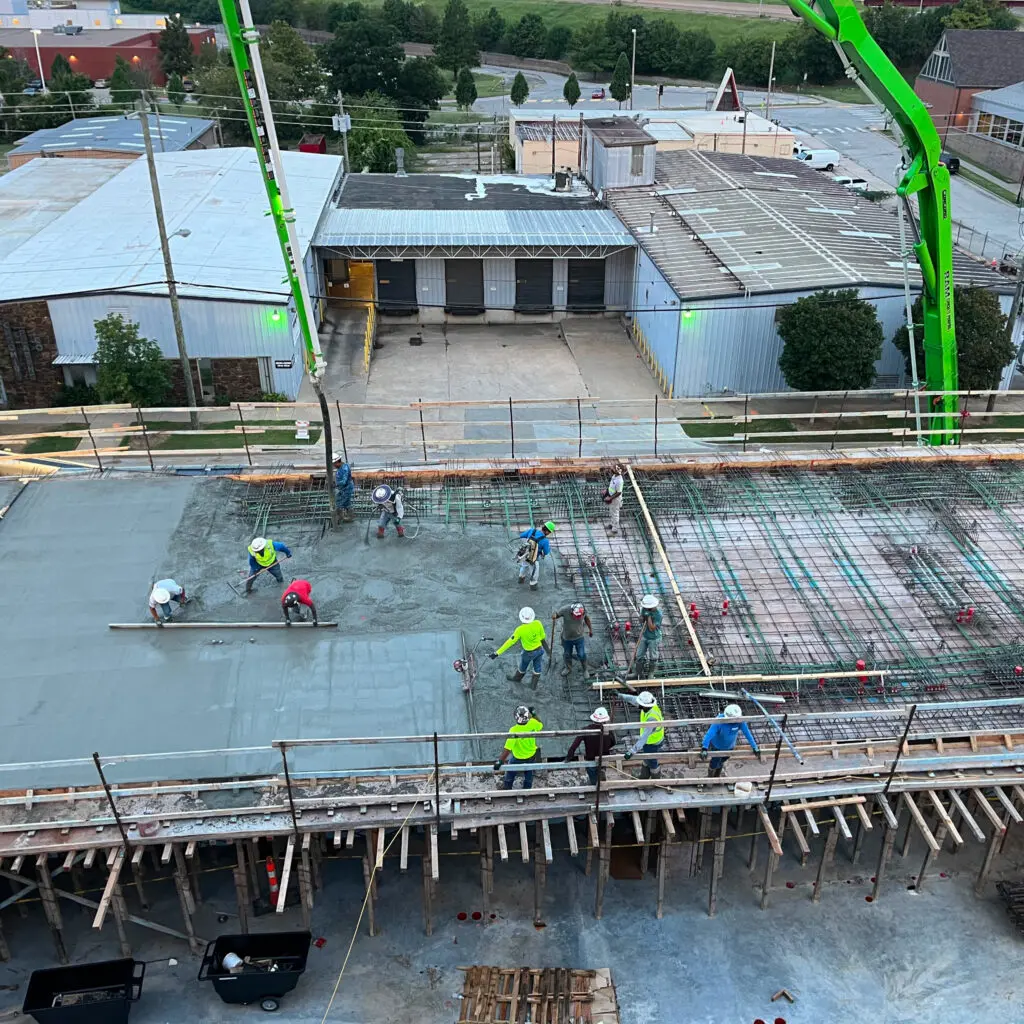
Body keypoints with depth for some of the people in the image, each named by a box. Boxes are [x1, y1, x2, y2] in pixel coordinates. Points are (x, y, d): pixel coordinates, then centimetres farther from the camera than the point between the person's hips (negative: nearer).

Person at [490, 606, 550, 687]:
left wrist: (497, 652, -25)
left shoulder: (520, 630, -31)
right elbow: (543, 637, -8)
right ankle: (534, 684, 42)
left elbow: (510, 642, -29)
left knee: (523, 667, 28)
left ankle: (517, 678, 54)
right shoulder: (538, 623, -23)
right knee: (537, 668, 24)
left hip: (529, 653, -2)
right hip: (539, 649, 2)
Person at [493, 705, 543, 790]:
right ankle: (526, 789, 47)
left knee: (510, 773, 25)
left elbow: (507, 749, -38)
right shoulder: (532, 724, -28)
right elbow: (541, 725, -2)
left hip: (518, 758, -3)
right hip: (531, 756, 3)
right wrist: (533, 714, 2)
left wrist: (500, 761, -33)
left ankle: (506, 788, 43)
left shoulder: (514, 731, -38)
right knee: (529, 773, 30)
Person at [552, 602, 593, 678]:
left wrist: (590, 629, 10)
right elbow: (556, 614, -12)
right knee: (567, 655, 19)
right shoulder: (565, 610, -29)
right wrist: (554, 616, -36)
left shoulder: (583, 611, -22)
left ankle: (585, 670, 35)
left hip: (579, 637, 0)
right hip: (567, 638, 0)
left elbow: (586, 618, 0)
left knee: (581, 655, 8)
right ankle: (568, 668, 47)